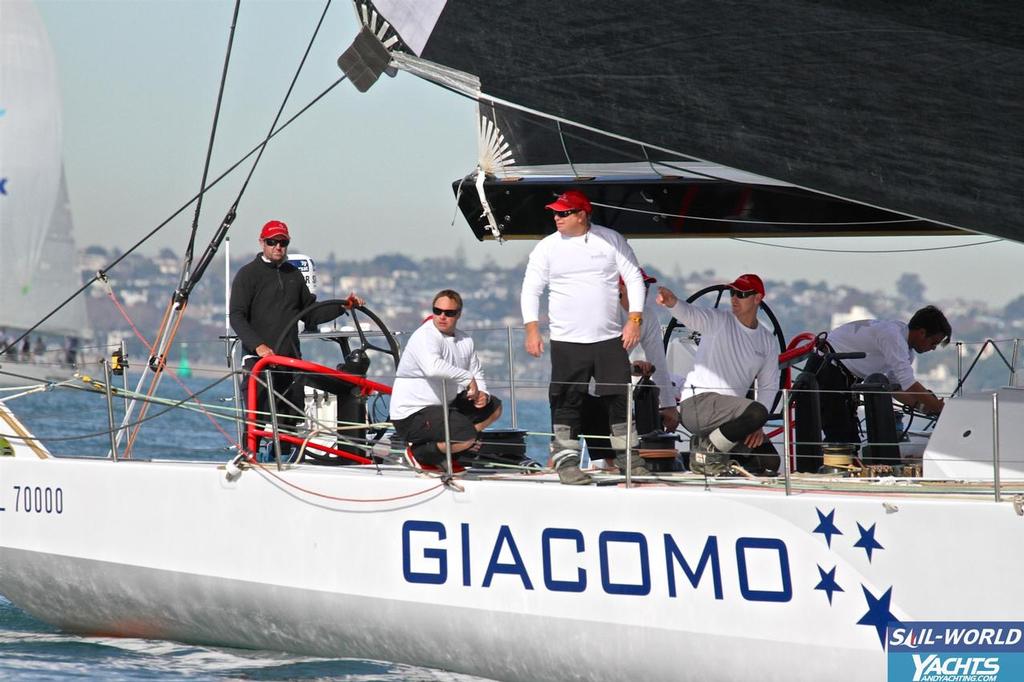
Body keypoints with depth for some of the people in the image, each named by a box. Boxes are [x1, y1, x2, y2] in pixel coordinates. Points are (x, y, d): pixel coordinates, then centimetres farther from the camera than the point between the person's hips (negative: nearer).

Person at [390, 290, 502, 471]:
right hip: (412, 414, -10)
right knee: (467, 436, -27)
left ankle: (447, 449, 9)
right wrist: (468, 378, -29)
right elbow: (433, 367, -39)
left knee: (493, 407, 16)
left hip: (444, 406, 10)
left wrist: (483, 394, -7)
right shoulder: (425, 337, -18)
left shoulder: (465, 340, 9)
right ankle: (416, 453, -6)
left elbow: (477, 374, 16)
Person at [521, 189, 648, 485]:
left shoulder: (611, 240, 2)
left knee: (619, 398, 4)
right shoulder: (547, 248, 1)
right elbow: (531, 289, 2)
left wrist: (635, 319, -4)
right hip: (567, 341, -1)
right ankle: (566, 460, 2)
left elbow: (634, 278, 5)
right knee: (567, 402, -3)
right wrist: (532, 330, -7)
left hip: (610, 338, 1)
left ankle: (627, 457, 15)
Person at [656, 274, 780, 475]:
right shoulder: (717, 321, -1)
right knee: (757, 412, -31)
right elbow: (689, 314, -21)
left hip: (729, 414, 7)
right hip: (698, 403, -7)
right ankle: (708, 447, -13)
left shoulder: (768, 341, 14)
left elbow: (769, 386, 13)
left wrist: (757, 425, -2)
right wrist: (672, 302, -46)